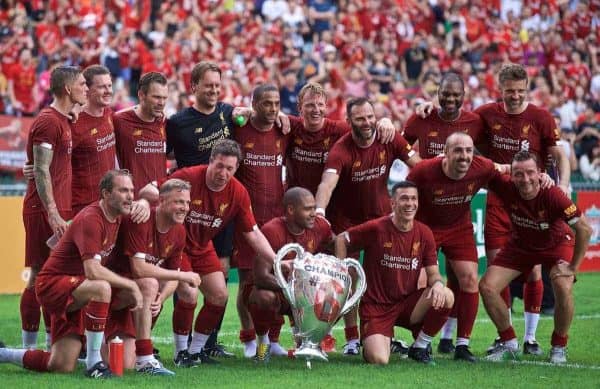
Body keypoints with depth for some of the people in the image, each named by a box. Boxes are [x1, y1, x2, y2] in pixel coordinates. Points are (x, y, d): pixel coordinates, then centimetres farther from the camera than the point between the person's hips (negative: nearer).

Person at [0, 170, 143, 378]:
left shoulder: (116, 217, 5)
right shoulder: (91, 219, -24)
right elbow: (93, 271, -34)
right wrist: (130, 285, -26)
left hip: (72, 294, 11)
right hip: (52, 283, -11)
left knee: (63, 367, 5)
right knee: (101, 287, -41)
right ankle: (93, 362, -32)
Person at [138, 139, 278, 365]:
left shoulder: (238, 193, -11)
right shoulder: (189, 177, -25)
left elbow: (253, 234, -4)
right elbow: (146, 191, -24)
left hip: (202, 248, 6)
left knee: (219, 296, -2)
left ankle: (196, 350, 15)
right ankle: (181, 351, -1)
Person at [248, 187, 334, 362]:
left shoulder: (319, 226, -7)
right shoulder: (272, 231, -26)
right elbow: (261, 276, -32)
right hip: (272, 288, -6)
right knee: (265, 297, -40)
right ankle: (263, 341, -9)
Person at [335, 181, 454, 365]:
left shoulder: (424, 234, 0)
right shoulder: (376, 228, -11)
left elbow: (433, 273, 4)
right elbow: (341, 239, 1)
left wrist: (438, 283, -21)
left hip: (408, 304, 4)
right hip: (376, 307, -4)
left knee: (445, 297, -25)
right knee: (379, 360, -25)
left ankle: (420, 347, -1)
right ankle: (369, 343, 17)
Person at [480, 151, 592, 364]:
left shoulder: (552, 195, -35)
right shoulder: (506, 187, -27)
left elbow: (585, 229, -29)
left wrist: (573, 266, -24)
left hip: (557, 244, -3)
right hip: (521, 245, 4)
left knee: (563, 288, -28)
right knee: (487, 286, -9)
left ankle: (559, 347, -3)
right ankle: (509, 343, 11)